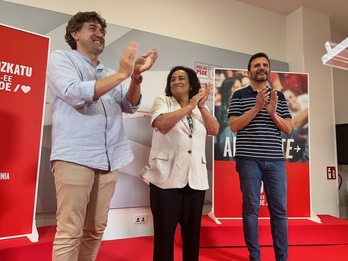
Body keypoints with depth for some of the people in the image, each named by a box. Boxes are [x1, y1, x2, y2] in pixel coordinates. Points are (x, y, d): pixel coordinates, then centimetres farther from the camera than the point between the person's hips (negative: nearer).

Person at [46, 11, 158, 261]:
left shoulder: (108, 73, 21)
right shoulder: (61, 58, 6)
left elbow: (129, 105, 11)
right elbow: (75, 93, -13)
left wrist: (136, 76, -6)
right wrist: (122, 74, -13)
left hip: (109, 159, 6)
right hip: (75, 156, -5)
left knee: (96, 229, 11)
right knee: (69, 232, -3)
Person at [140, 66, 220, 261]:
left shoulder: (200, 108, 16)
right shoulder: (162, 101, 4)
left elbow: (214, 130, 2)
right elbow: (162, 124, -16)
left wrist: (201, 106, -8)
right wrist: (190, 106, -11)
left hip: (195, 179, 4)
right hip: (166, 177, -3)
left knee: (192, 232, 14)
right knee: (164, 232, 5)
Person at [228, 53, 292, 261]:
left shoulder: (279, 96, 14)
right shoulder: (240, 95, 5)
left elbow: (288, 129, 9)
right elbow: (234, 126, -5)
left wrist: (273, 113, -9)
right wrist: (257, 107, -13)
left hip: (275, 160, 3)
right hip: (248, 160, -3)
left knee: (280, 209, 6)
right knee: (251, 208, 3)